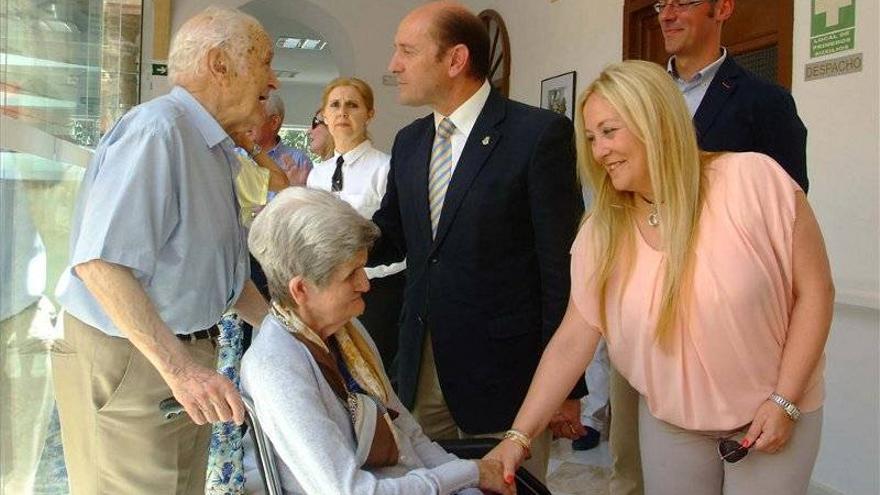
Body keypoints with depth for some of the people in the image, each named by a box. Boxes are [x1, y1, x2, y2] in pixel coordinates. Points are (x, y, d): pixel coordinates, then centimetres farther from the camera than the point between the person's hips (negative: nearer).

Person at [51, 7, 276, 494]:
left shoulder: (212, 151, 13)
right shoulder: (157, 129, -19)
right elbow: (101, 261, -29)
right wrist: (179, 366, -30)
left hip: (185, 357, 10)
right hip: (128, 362, -9)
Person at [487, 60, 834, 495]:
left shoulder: (753, 180, -18)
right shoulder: (601, 231, -7)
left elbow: (813, 290, -13)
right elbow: (572, 341, -7)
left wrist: (784, 401, -15)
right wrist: (519, 436, -12)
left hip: (771, 416, -3)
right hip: (669, 421, 3)